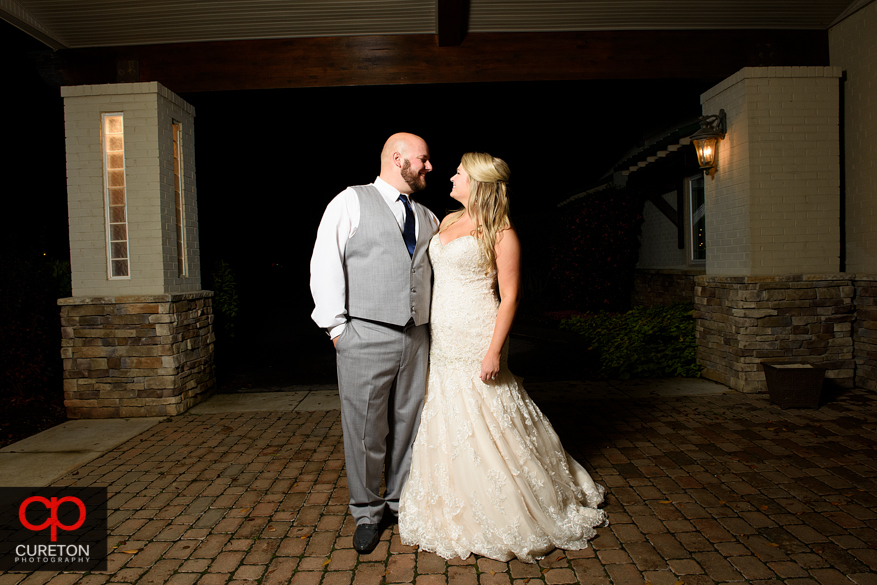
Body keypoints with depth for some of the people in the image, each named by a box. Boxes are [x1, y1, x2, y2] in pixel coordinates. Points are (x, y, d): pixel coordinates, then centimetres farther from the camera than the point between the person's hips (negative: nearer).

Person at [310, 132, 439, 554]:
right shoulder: (352, 202, 1)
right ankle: (367, 511, 22)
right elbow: (325, 264, -5)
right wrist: (336, 325, -10)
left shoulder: (427, 218, 18)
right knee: (365, 427, 3)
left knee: (409, 423, 12)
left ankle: (402, 501, 31)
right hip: (365, 337, -5)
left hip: (416, 338, 5)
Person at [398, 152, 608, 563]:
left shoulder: (501, 233, -8)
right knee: (446, 428, 14)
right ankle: (457, 513, 32)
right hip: (443, 342, 7)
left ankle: (511, 517, 20)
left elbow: (509, 296, -12)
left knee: (485, 427, 0)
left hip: (476, 344, -7)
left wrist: (495, 350, -19)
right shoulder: (448, 221, 13)